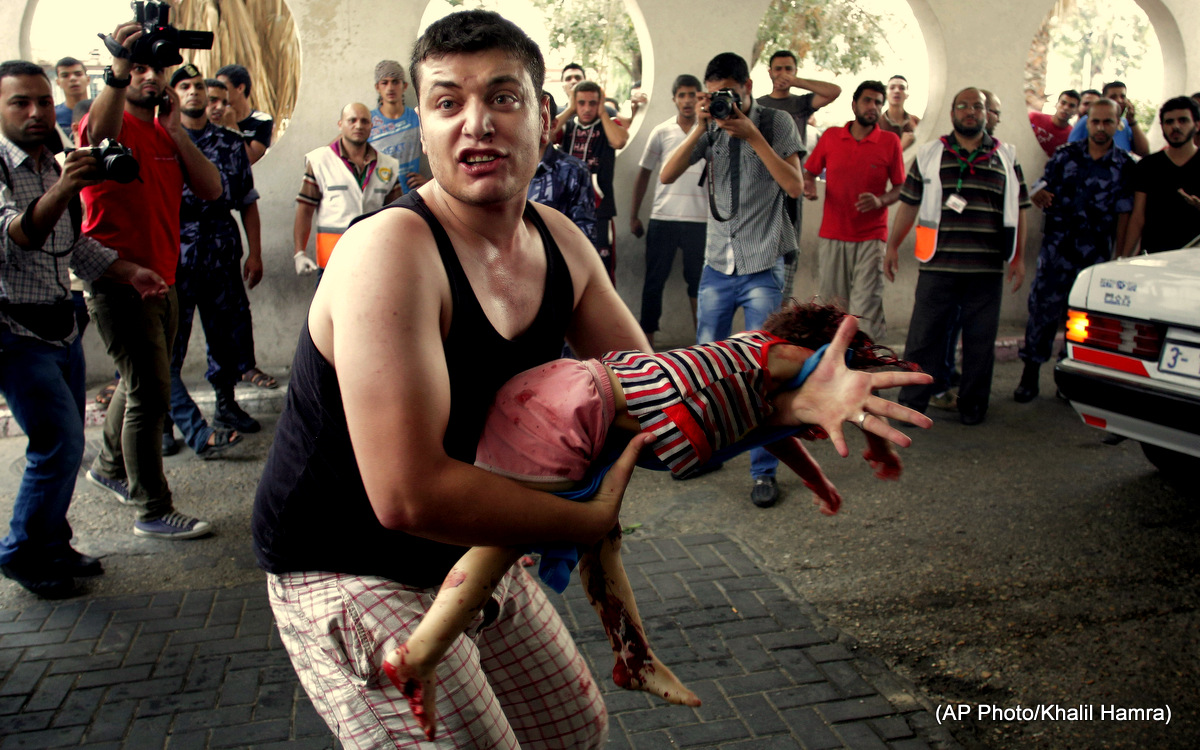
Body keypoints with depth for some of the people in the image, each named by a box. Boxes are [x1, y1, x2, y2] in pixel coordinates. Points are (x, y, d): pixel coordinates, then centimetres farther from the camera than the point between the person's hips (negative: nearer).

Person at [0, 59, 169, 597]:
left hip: (60, 325, 8)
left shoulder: (54, 167, 13)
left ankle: (52, 547, 27)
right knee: (59, 443, -11)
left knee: (66, 445, 12)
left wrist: (128, 272, 12)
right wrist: (60, 191, -49)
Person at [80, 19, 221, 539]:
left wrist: (176, 130, -7)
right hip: (118, 281, -8)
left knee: (141, 383, 20)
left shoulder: (167, 134, 14)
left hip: (161, 279, 8)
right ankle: (153, 512, 1)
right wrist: (117, 74, -47)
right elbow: (98, 133, -35)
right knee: (150, 392, -8)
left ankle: (109, 468, 42)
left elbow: (211, 189, 0)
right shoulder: (110, 123, -8)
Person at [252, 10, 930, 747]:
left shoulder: (560, 243, -4)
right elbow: (408, 495, -34)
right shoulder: (393, 251, -29)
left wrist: (796, 397, -13)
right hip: (348, 576, -7)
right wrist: (593, 517, -23)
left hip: (469, 555, 8)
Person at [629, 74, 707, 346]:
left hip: (700, 220, -1)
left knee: (698, 280, 5)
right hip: (662, 218, 1)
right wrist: (634, 215, 8)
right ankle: (646, 338, 10)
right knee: (654, 280, 3)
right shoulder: (661, 132, 7)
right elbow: (643, 173, 11)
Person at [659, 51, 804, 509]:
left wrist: (752, 135, -16)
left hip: (762, 268, -4)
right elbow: (667, 176, -3)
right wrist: (699, 128, -13)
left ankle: (764, 470, 8)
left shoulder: (776, 122, -1)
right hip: (717, 265, 4)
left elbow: (795, 186, -12)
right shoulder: (711, 127, 7)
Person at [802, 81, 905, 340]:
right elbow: (808, 172, 17)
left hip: (871, 237, -1)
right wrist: (809, 185, -7)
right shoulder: (830, 136, 8)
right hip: (832, 236, 2)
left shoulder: (890, 141, 4)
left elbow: (900, 187, 7)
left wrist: (880, 200, -13)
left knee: (865, 308, -9)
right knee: (831, 306, 1)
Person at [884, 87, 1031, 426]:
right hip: (937, 266, -1)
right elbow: (909, 203, 10)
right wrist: (892, 246, 7)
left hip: (987, 270, 1)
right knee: (923, 335, 0)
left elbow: (1019, 209, 12)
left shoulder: (1006, 158, 12)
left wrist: (1019, 257, 7)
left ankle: (972, 406, 19)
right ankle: (911, 404, 10)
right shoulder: (929, 155, 9)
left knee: (981, 340, 6)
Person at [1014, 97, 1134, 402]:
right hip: (1056, 251, 0)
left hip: (1096, 257, 0)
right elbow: (1041, 192, 8)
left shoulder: (1125, 166, 6)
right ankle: (1030, 376, 5)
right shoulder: (1065, 155, 8)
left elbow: (1124, 215, 4)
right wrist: (1039, 197, -17)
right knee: (1042, 308, -3)